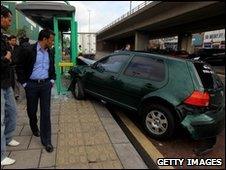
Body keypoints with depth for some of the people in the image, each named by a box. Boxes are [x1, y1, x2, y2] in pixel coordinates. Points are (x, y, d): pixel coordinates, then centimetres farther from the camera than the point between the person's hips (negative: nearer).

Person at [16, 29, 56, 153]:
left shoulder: (50, 53, 8)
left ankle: (46, 140, 6)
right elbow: (20, 68, -4)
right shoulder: (28, 51, -9)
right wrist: (24, 83, -6)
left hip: (46, 84, 3)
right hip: (32, 85, -3)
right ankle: (34, 127, 45)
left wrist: (52, 80, 10)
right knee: (31, 110, 13)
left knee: (46, 112, -1)